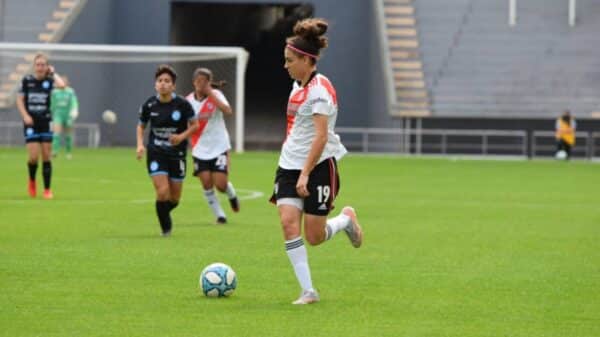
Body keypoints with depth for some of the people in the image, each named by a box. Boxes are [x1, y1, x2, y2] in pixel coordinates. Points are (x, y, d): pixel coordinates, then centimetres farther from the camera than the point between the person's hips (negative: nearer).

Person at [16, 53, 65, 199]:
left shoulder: (50, 80, -1)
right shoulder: (26, 81, 2)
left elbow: (61, 85, -23)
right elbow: (20, 100, 5)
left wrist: (53, 72, -8)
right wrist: (25, 116, -8)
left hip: (46, 123, 0)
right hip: (31, 123, 0)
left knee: (47, 157, 0)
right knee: (34, 157, -10)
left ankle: (47, 190, 10)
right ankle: (32, 181, 20)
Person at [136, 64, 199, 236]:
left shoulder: (182, 104, -12)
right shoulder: (149, 105, -7)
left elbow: (194, 125, -2)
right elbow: (141, 126, 9)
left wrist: (182, 136, -19)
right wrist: (140, 144, -6)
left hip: (177, 154, 0)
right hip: (156, 153, 0)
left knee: (174, 198, 9)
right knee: (162, 192, -16)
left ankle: (164, 213, 44)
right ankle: (165, 227, 6)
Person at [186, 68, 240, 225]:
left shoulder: (215, 94, -7)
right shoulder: (189, 100, 1)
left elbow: (228, 111, -26)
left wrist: (211, 94, -25)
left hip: (219, 147, -3)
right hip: (200, 150, 3)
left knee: (221, 184, -9)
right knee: (207, 184, -7)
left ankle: (232, 195, 28)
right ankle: (219, 215, 10)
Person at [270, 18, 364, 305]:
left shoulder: (320, 89, -16)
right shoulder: (298, 85, 11)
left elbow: (321, 135, -22)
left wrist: (305, 174, -25)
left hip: (319, 167, -7)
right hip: (290, 166, 7)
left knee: (314, 237, -2)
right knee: (288, 222, -12)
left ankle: (346, 219, 31)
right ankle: (308, 291, -9)